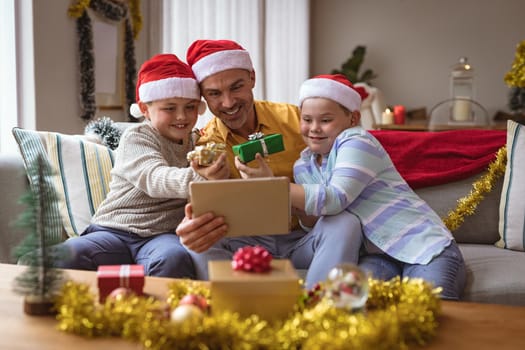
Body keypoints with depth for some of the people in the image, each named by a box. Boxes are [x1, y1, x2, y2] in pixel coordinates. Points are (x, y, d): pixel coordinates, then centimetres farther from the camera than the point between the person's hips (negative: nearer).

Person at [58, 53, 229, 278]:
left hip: (163, 234, 2)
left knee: (174, 258, -37)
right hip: (115, 231, -1)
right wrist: (194, 178, -43)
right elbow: (154, 178, -22)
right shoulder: (136, 137, 0)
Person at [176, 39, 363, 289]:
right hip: (248, 243, 0)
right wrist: (191, 225, -40)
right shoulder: (207, 145, 0)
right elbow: (210, 206, -13)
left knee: (345, 223, -30)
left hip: (303, 240, 1)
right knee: (199, 243, -29)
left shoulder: (293, 118, 1)